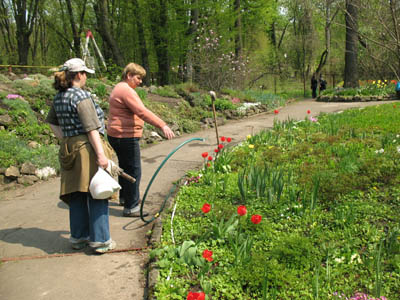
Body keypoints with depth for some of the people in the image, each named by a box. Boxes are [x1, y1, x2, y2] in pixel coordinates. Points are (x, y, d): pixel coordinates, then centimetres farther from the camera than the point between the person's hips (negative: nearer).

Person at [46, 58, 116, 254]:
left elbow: (51, 122, 22)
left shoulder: (59, 97, 12)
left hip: (68, 148, 8)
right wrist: (101, 154, -20)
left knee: (77, 195, 15)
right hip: (87, 147, -8)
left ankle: (78, 237, 26)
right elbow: (91, 128, -19)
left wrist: (64, 140, 19)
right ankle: (100, 240, 6)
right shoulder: (81, 95, -14)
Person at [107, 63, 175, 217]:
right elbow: (143, 112, -28)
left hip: (116, 135, 11)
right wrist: (163, 125, -32)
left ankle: (125, 197, 39)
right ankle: (131, 207, -1)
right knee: (133, 171, -6)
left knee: (125, 167, 23)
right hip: (126, 137, -11)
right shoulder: (126, 90, -17)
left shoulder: (119, 88, 18)